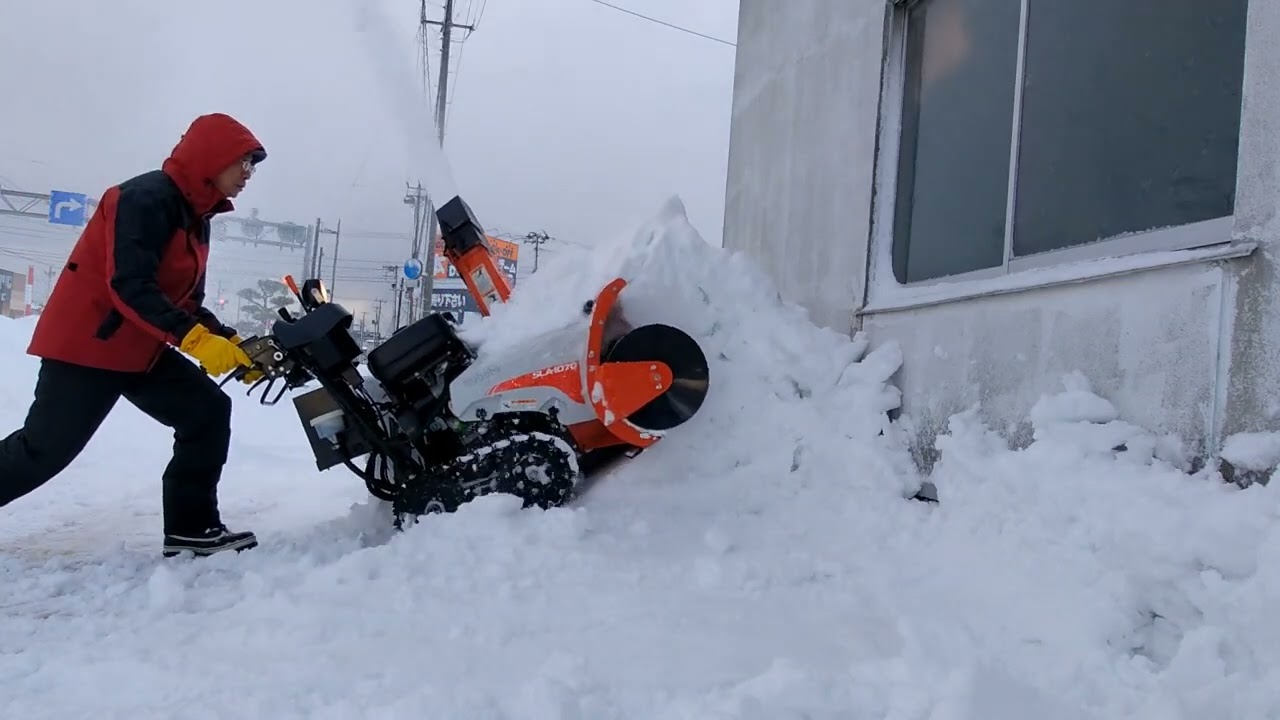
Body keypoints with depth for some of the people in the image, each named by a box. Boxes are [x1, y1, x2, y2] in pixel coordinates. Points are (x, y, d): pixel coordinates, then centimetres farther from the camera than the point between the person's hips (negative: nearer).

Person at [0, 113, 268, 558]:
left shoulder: (196, 217, 10)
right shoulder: (147, 198, -19)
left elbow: (187, 302, 12)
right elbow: (129, 286, -28)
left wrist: (230, 343, -3)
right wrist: (194, 339, -36)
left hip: (140, 348, 9)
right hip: (87, 341, -9)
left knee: (208, 412, -3)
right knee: (44, 448, -3)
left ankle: (191, 528, 0)